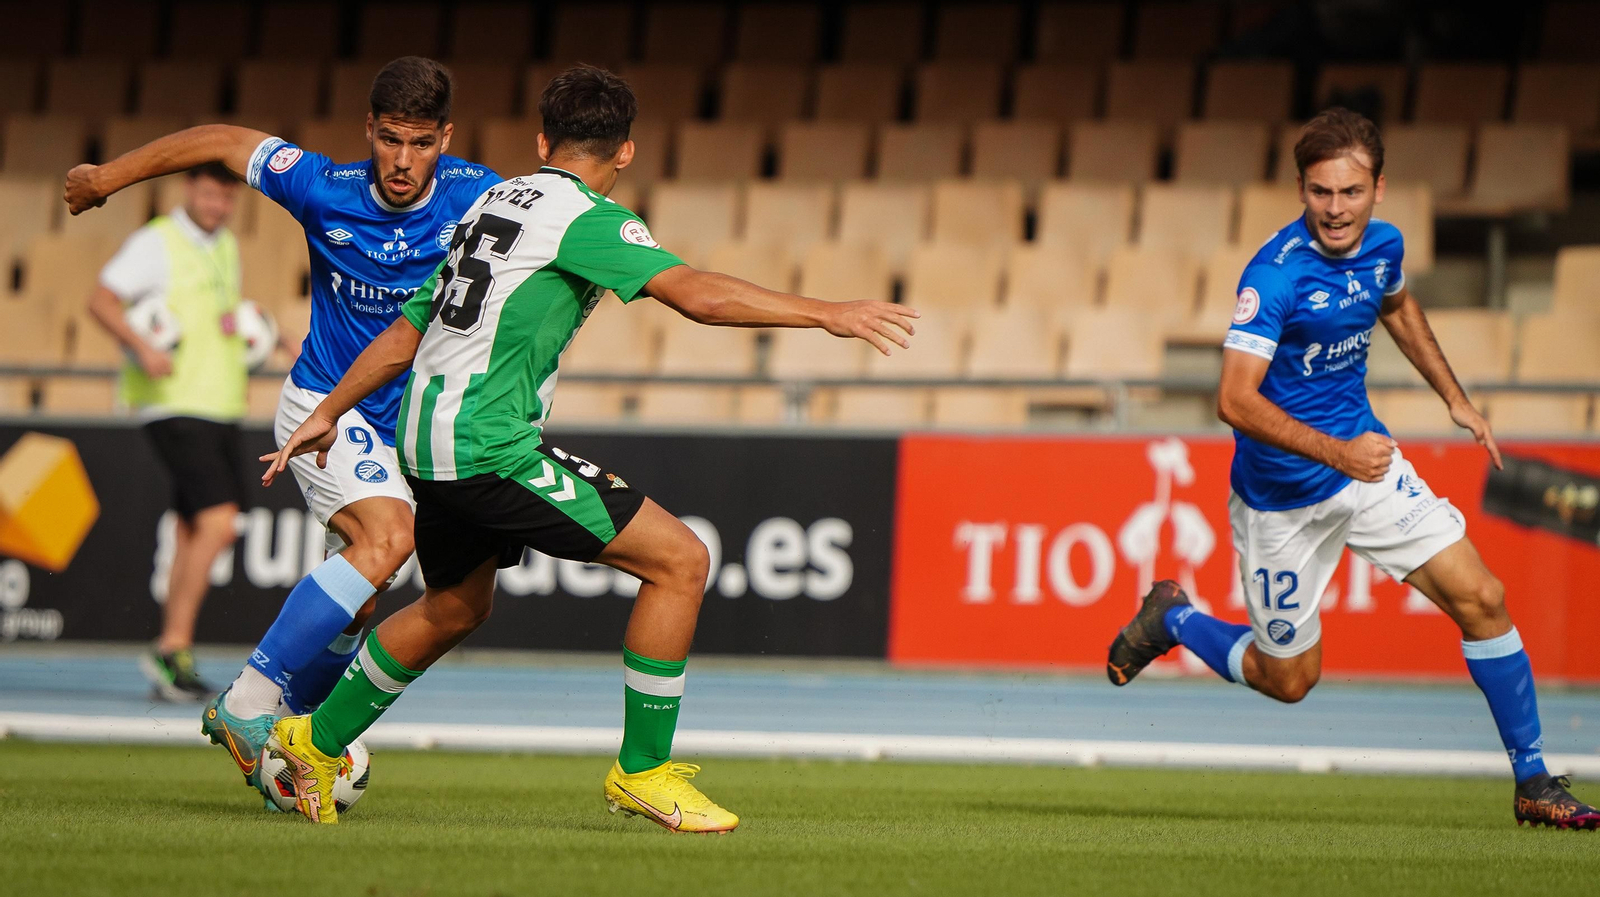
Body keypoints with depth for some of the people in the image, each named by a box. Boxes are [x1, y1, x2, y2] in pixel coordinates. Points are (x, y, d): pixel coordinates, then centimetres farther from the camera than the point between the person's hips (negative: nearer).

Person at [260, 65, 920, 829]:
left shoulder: (493, 204, 18)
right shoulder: (586, 217, -9)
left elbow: (409, 328, 24)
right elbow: (697, 294, -22)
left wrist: (328, 414, 33)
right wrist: (829, 315, -20)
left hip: (429, 444, 9)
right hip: (491, 444, -9)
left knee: (454, 611, 31)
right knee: (680, 561, -8)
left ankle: (316, 740, 43)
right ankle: (643, 772, -3)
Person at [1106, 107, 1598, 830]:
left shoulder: (1382, 245, -4)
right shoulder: (1275, 274, -26)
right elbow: (1236, 400, -33)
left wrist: (1454, 398, 18)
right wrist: (1336, 452, -41)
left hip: (1365, 458, 6)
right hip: (1281, 493, -6)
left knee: (1481, 599, -5)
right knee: (1287, 678, 7)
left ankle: (1533, 782, 5)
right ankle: (1172, 618, 36)